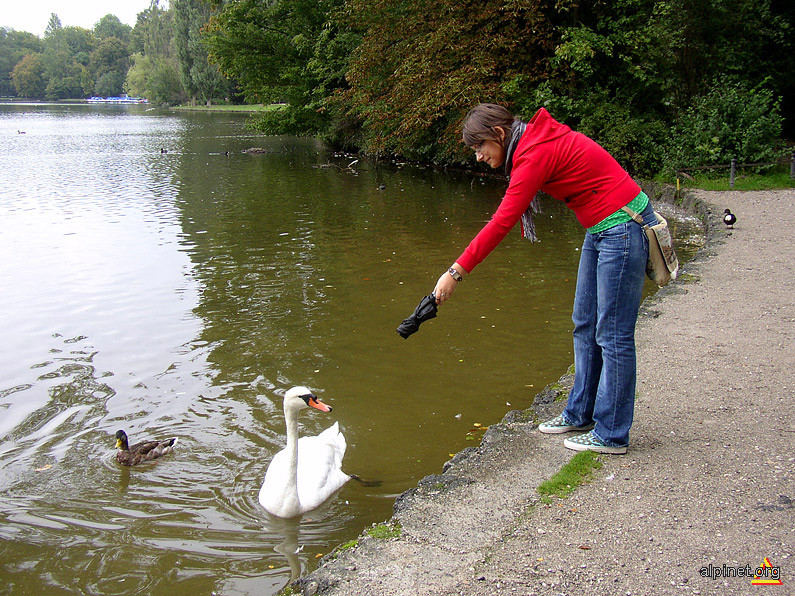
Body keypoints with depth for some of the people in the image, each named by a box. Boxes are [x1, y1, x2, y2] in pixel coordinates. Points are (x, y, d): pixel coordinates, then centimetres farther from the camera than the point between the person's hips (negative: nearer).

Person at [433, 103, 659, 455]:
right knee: (585, 325, 15)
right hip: (601, 229, 10)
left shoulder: (535, 154, -21)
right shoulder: (534, 141, 8)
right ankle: (580, 415, 28)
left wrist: (456, 272, -19)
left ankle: (611, 435, 8)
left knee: (613, 335, -3)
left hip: (623, 228, -10)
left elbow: (502, 223, -22)